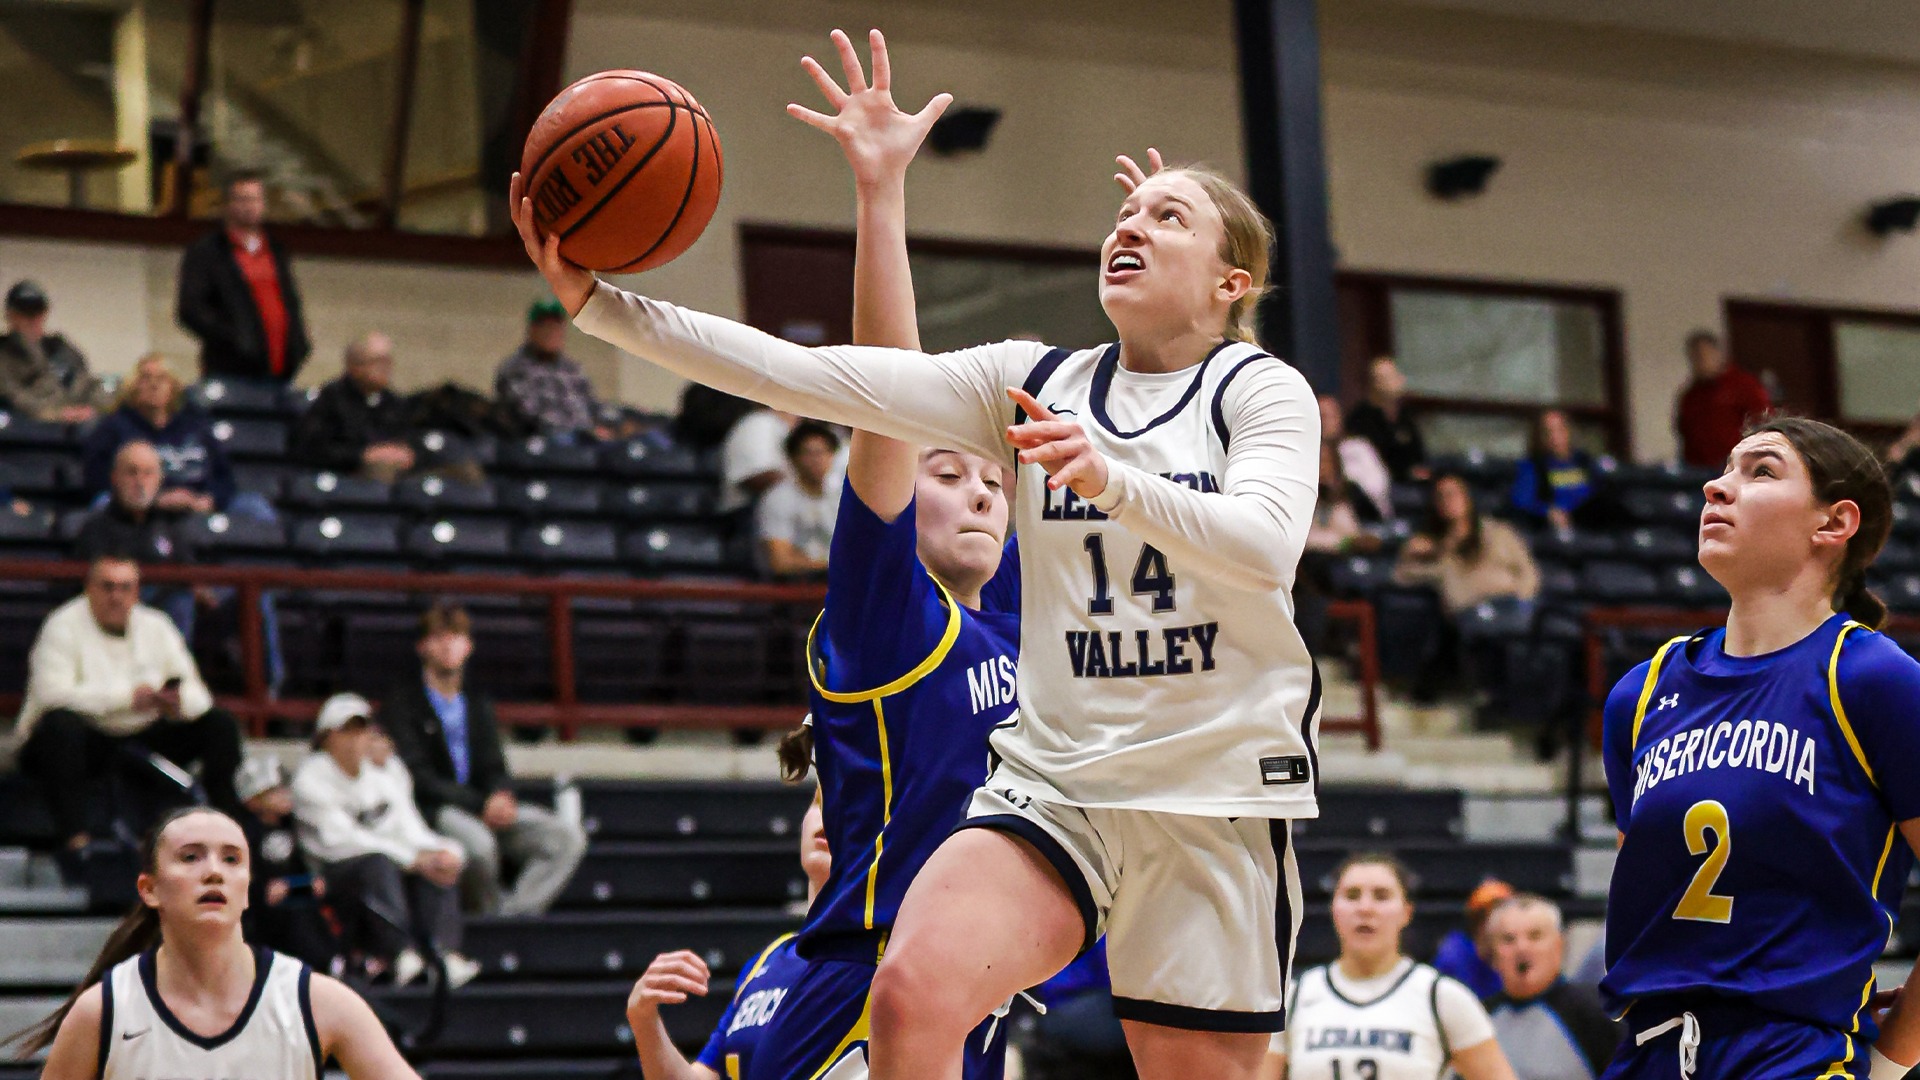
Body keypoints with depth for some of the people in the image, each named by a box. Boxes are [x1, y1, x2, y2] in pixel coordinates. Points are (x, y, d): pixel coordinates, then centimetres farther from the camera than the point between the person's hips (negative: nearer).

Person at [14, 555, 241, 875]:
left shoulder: (156, 627, 8)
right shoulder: (64, 626, -8)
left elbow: (198, 697, 2)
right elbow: (52, 693, -25)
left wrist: (179, 703, -24)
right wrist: (128, 696, -28)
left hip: (142, 739, 5)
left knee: (221, 724, -7)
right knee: (60, 722, -38)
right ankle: (74, 835, -40)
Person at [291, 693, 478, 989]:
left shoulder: (385, 779, 15)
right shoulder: (311, 779, -6)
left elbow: (411, 830, 5)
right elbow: (344, 839, -16)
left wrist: (446, 851, -19)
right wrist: (414, 859, -23)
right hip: (334, 872, -6)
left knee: (440, 863, -21)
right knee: (378, 862, -36)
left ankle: (447, 954, -37)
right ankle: (401, 954, -49)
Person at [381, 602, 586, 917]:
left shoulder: (479, 705, 20)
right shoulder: (401, 704, 0)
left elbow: (494, 767, 16)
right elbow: (417, 777, -9)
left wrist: (501, 798, -10)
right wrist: (481, 804, -19)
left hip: (486, 811, 6)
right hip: (429, 814, -6)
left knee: (568, 836, -14)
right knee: (478, 841, -38)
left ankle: (516, 912, -24)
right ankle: (492, 915, -16)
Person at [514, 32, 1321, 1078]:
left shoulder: (1263, 392, 0)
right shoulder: (1032, 383, 9)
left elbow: (1264, 546, -21)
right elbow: (810, 377, 0)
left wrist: (1115, 481, -38)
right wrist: (600, 304, -9)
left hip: (1221, 794, -2)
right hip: (1055, 781, 3)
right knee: (912, 991, -23)